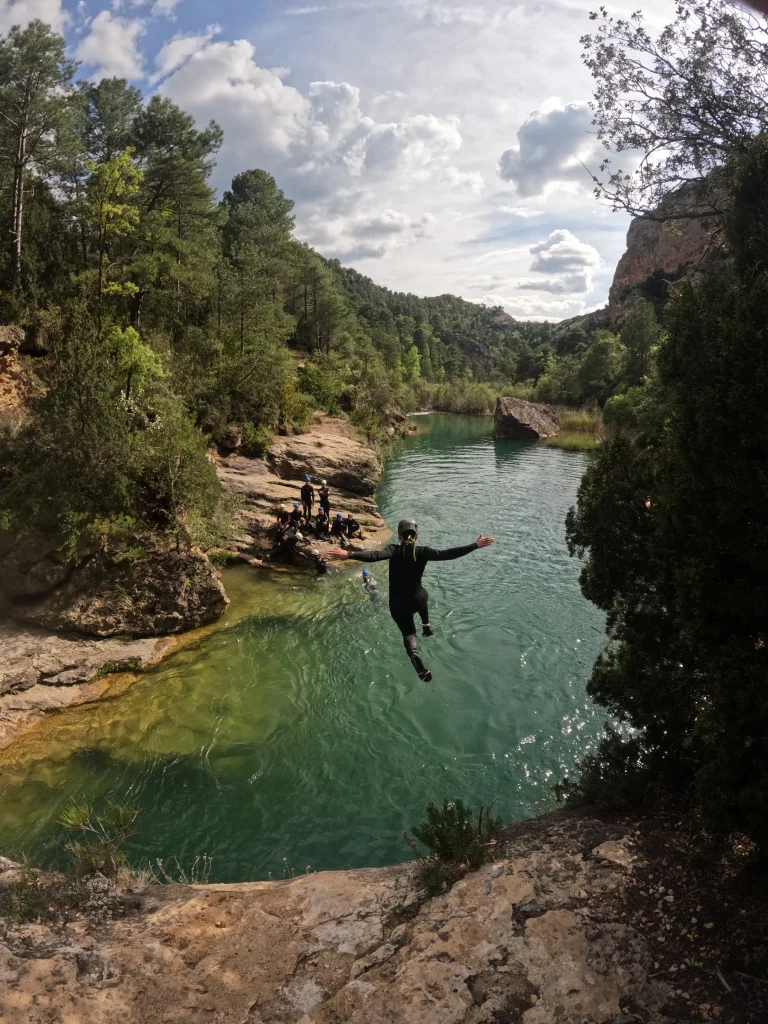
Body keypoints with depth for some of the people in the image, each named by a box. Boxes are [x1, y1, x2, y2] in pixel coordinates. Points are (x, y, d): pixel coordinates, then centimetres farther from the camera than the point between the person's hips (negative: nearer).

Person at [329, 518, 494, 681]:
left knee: (408, 633, 11)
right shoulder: (423, 552, -12)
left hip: (398, 603, -2)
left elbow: (375, 556, -35)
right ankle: (426, 626, 41)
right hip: (417, 600, 2)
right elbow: (447, 554, -18)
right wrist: (475, 545, -13)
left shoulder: (394, 550, -16)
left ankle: (415, 657, -17)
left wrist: (348, 554, -43)